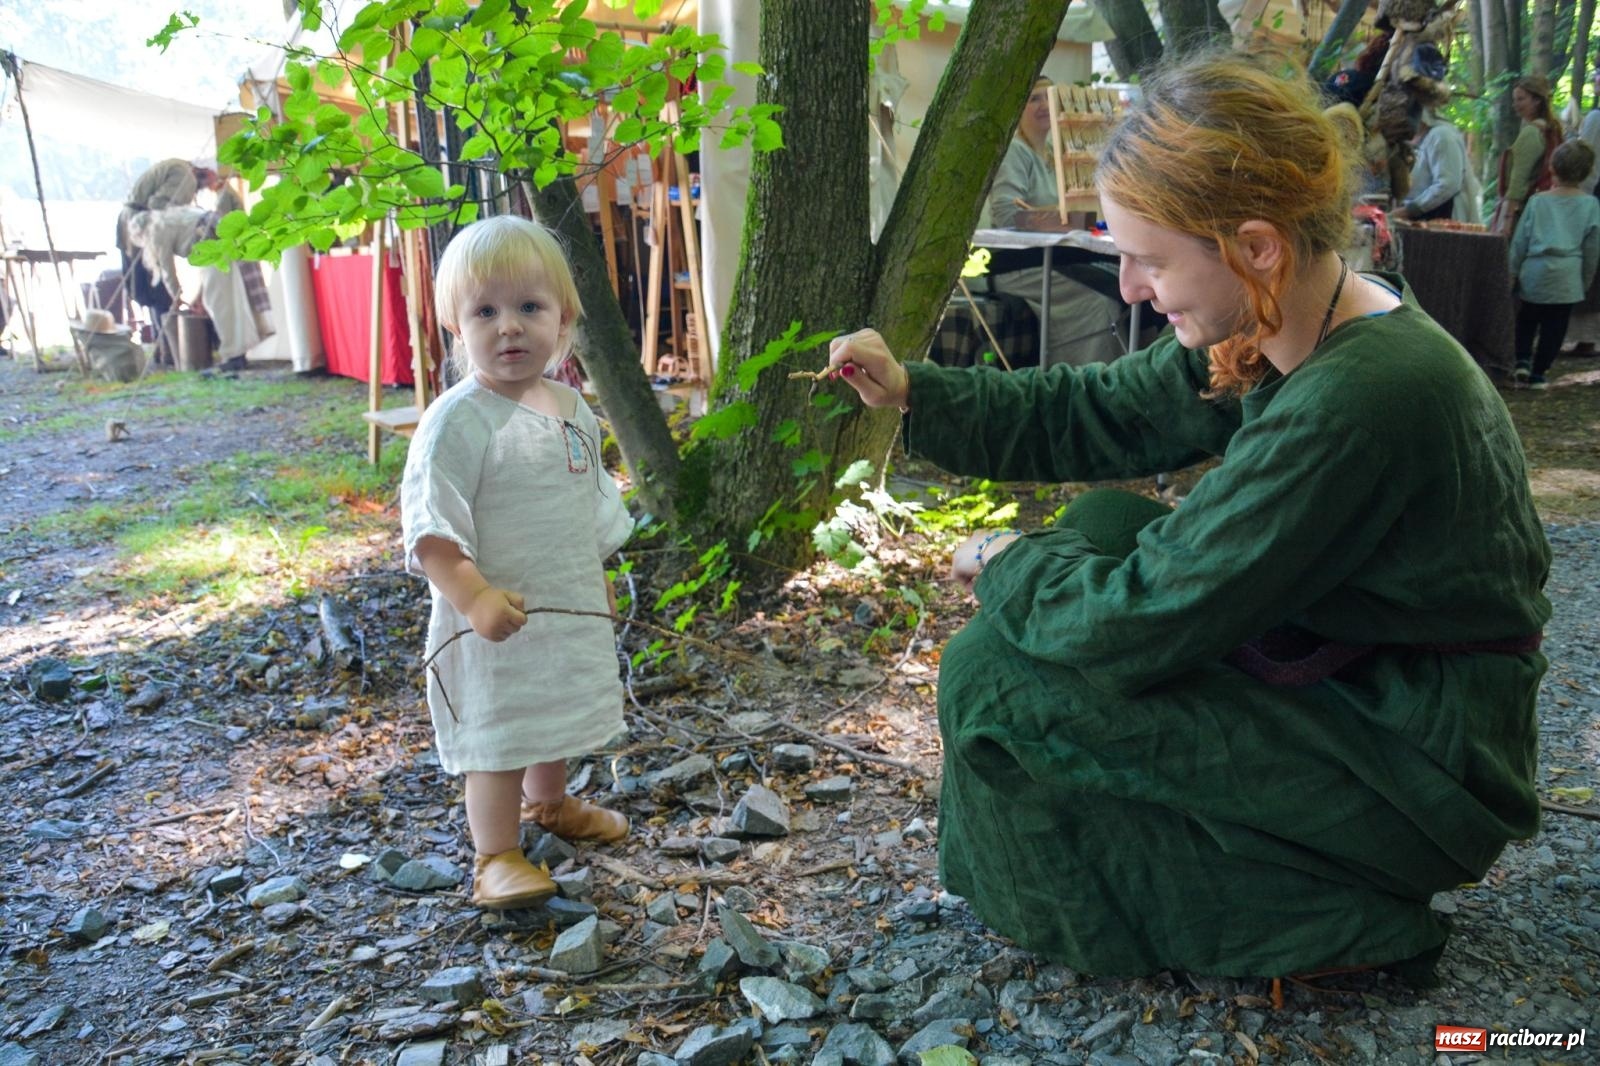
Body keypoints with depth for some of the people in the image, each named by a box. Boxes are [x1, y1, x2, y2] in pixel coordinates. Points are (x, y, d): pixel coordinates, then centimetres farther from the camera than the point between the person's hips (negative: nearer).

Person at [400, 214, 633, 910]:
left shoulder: (572, 408, 4)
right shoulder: (457, 421, -20)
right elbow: (431, 527, -22)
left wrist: (597, 578, 21)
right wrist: (474, 598, -31)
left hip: (571, 610, 8)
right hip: (495, 622, -7)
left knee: (556, 718, 25)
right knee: (497, 739, 1)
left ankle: (550, 802, 49)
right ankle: (496, 858, 17)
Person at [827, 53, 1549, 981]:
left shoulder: (1359, 401, -31)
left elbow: (1139, 622, -29)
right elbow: (1095, 416, 6)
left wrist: (1006, 567, -10)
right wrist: (913, 392, -2)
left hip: (1422, 769, -9)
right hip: (1349, 686, 9)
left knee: (990, 675, -15)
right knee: (1103, 524, 9)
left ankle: (1329, 924, 2)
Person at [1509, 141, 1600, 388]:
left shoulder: (1537, 201, -1)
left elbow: (1520, 241, 2)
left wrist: (1513, 271, 11)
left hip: (1534, 272, 1)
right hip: (1567, 279, -1)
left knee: (1527, 319, 18)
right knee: (1555, 326, 7)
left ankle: (1523, 360, 6)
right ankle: (1538, 373, 10)